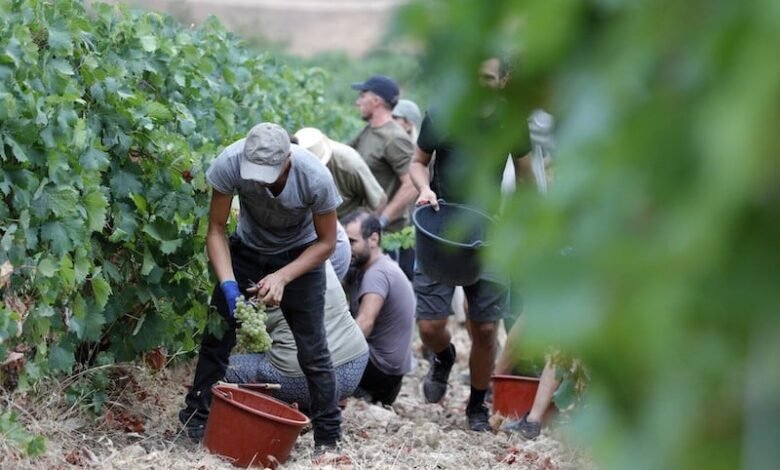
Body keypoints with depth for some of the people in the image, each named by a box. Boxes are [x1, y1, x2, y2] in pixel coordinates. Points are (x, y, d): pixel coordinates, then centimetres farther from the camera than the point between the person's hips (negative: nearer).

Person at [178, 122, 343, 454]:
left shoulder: (315, 178, -35)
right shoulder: (229, 163, -32)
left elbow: (326, 242, -18)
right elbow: (216, 230, -19)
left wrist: (282, 277, -30)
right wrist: (228, 284, -32)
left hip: (300, 255, -2)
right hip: (247, 249, 2)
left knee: (312, 349, -4)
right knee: (216, 336, 1)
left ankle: (329, 438, 7)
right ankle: (194, 422, 14)